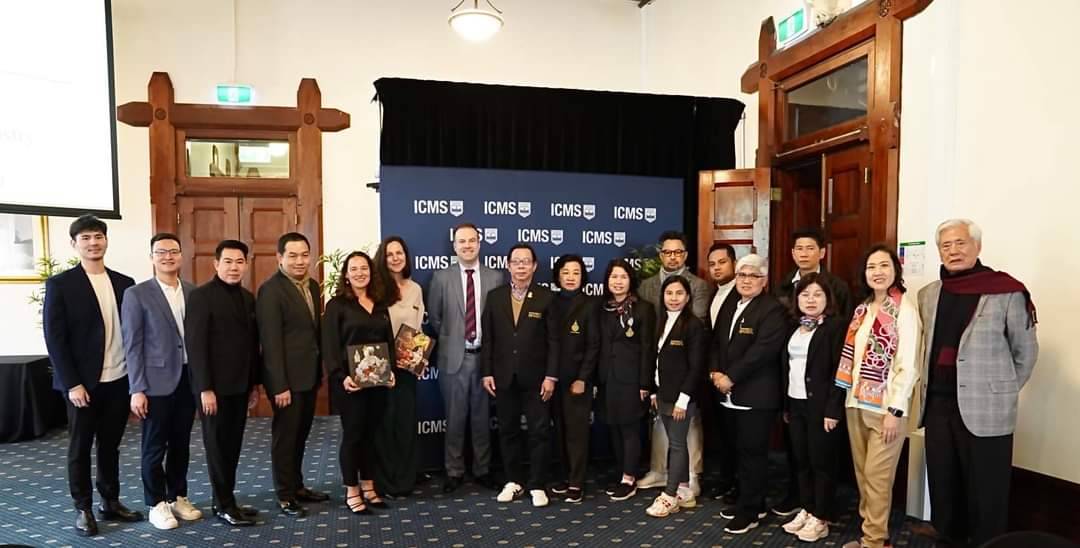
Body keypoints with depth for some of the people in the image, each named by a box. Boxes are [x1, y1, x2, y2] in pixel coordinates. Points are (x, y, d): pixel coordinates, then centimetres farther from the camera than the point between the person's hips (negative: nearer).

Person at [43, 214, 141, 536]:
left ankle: (111, 502, 27)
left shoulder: (124, 283, 6)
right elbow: (55, 338, -9)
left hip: (119, 380, 4)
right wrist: (73, 384, -13)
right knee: (80, 447, 10)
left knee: (110, 445, 14)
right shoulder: (60, 284, -6)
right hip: (83, 382, -3)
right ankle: (83, 509, 23)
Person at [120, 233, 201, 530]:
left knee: (181, 444, 14)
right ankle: (157, 505, 21)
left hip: (189, 379, 4)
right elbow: (132, 345, -8)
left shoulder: (194, 292, 5)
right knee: (154, 446, 7)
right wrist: (137, 389, -12)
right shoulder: (137, 294, -6)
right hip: (157, 382, -4)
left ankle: (178, 497, 28)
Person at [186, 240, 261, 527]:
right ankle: (225, 505, 18)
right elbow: (195, 345, -14)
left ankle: (225, 500, 24)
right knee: (218, 446, 6)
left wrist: (254, 383, 13)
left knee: (233, 445, 12)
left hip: (240, 384, 6)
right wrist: (205, 389, -17)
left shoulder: (248, 298, 10)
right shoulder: (201, 295, -11)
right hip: (215, 386, -6)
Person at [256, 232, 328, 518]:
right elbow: (271, 341, -19)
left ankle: (297, 486, 32)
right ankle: (285, 495, 19)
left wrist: (320, 371, 11)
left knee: (301, 434, 18)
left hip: (309, 374, 7)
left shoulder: (313, 286, 9)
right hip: (287, 377, -7)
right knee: (285, 435, 6)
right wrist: (279, 385, -20)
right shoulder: (271, 289, -15)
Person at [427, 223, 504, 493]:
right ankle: (454, 472, 22)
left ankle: (482, 470, 25)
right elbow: (434, 318, 5)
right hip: (454, 357, -1)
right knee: (455, 418, 8)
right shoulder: (441, 278, 1)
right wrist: (448, 342, 1)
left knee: (482, 417, 11)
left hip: (485, 357, 1)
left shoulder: (495, 278, 2)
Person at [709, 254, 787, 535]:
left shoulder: (772, 310, -10)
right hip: (731, 393, 7)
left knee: (752, 452, 2)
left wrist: (730, 377, -19)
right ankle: (750, 501, 29)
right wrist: (715, 372, -2)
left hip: (756, 394, -7)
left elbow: (762, 350, -20)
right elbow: (716, 342, 15)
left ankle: (749, 511, 13)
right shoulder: (728, 307, 15)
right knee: (741, 451, 15)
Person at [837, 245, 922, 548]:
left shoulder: (904, 308, -11)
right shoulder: (863, 308, 9)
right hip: (857, 403, 7)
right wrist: (851, 396, 8)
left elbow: (909, 365, -14)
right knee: (862, 472, 13)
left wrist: (895, 410, -17)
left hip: (885, 405, -6)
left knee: (877, 475, 0)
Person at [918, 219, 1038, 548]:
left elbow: (1026, 351, 1)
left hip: (985, 409, -5)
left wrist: (1004, 391, 3)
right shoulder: (928, 295, 9)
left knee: (985, 493, 5)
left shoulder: (1006, 292, -7)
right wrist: (931, 386, 12)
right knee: (942, 485, 15)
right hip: (937, 405, 5)